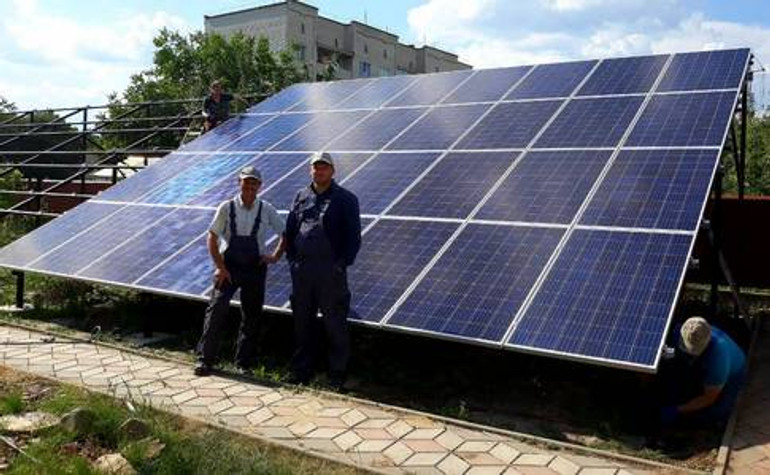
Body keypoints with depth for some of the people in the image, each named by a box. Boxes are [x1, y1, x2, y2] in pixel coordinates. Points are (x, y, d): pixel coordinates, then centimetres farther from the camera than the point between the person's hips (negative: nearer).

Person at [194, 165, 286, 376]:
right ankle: (204, 359, 2)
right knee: (216, 309, -10)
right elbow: (212, 238, -2)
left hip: (255, 268, 2)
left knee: (251, 316, 6)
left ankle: (243, 363, 19)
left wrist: (276, 256, 0)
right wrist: (220, 268, -9)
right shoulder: (227, 208, -4)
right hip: (229, 266, -1)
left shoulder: (266, 210, -1)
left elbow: (286, 234, 9)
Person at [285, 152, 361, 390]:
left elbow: (354, 237, -3)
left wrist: (342, 264, -10)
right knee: (302, 322, 12)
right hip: (301, 270, 4)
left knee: (334, 323, 1)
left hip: (331, 270, -4)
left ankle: (337, 375, 11)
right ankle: (301, 371, 25)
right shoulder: (301, 196, 13)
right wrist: (292, 259, 6)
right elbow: (290, 230, 16)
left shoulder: (346, 199, 1)